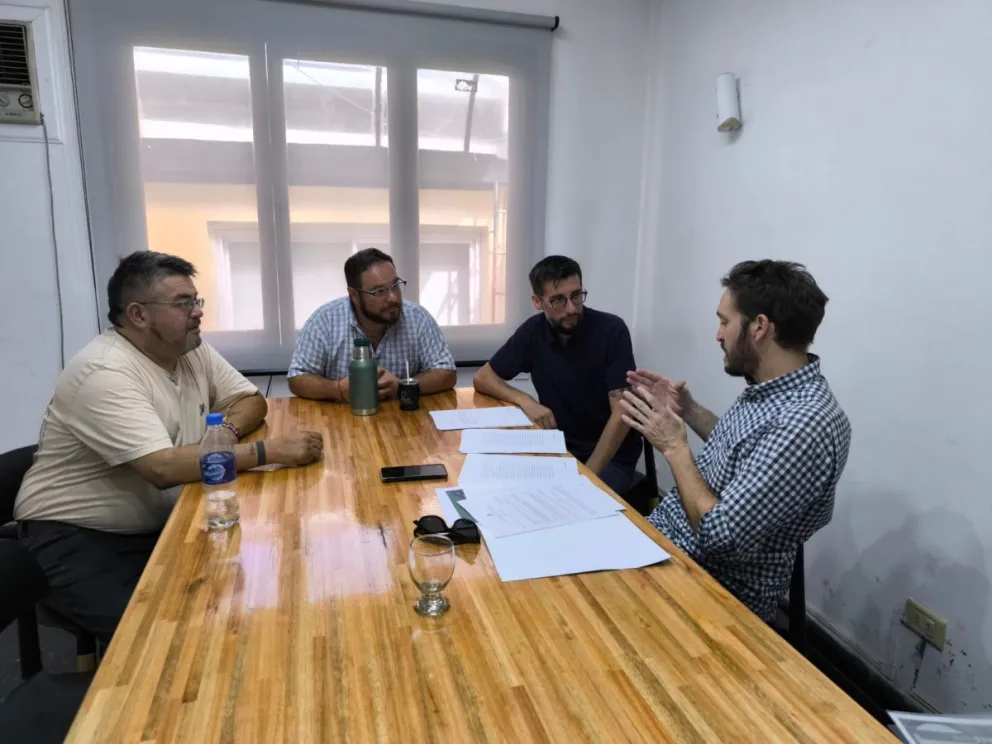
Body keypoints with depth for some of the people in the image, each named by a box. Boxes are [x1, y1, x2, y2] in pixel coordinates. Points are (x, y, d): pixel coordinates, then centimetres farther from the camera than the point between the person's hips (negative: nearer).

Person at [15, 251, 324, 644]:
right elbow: (165, 468, -34)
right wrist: (271, 451, -34)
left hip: (160, 524, 7)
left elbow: (251, 400, 7)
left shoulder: (191, 349, 0)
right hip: (75, 538, -7)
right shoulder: (105, 374, -25)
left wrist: (226, 431, -16)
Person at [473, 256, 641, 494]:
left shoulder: (611, 330, -17)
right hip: (557, 448, 4)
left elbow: (621, 414, -19)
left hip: (611, 456, -4)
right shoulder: (533, 331, -5)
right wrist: (524, 400, -16)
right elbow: (482, 378, 2)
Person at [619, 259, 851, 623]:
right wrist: (689, 410, 6)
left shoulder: (806, 423, -30)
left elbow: (719, 535, -30)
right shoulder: (768, 388, 0)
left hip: (714, 588, -8)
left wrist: (674, 447, -20)